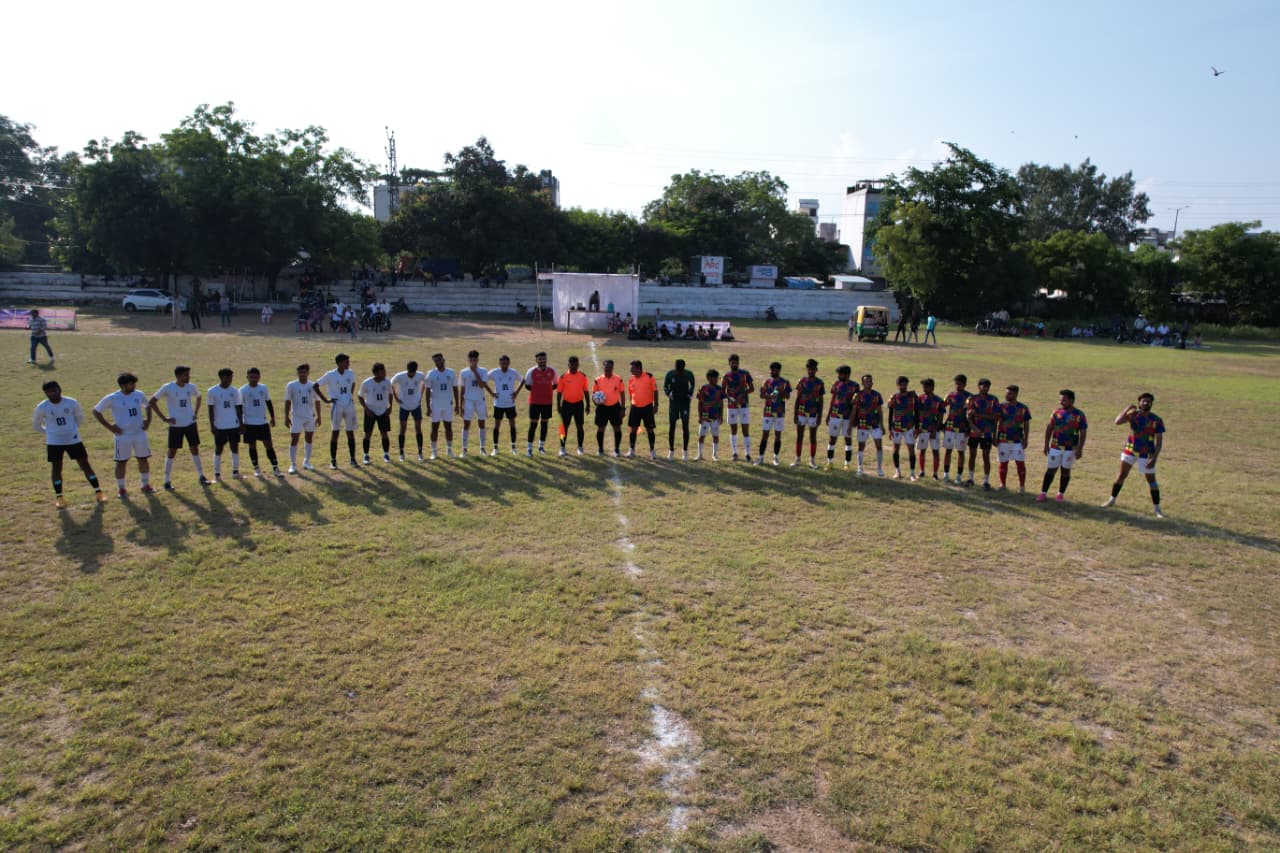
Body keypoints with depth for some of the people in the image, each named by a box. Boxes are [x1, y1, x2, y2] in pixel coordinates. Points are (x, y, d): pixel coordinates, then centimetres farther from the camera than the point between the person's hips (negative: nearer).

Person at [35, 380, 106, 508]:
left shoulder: (71, 403, -6)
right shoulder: (42, 407, -8)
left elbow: (80, 417, 12)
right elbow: (36, 423, 9)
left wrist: (72, 429, 9)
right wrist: (49, 432, 4)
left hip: (73, 440, 0)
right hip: (54, 442, 0)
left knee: (85, 464, 1)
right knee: (56, 468, 4)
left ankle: (98, 492, 6)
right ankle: (59, 497, 16)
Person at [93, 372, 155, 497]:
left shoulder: (139, 395, 3)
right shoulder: (112, 398, -10)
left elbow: (147, 406, 23)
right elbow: (96, 411, -1)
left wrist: (148, 419, 7)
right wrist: (109, 427, -8)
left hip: (140, 433, 4)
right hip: (123, 436, -4)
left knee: (143, 459, 9)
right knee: (121, 462, 3)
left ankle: (146, 485, 22)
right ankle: (121, 489, 15)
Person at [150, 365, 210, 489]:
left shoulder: (191, 387, 0)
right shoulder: (167, 388, -12)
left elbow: (198, 397, 21)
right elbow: (152, 402, -5)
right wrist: (164, 418, -9)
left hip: (191, 424, 4)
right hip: (175, 425, -3)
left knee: (195, 449, 9)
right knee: (172, 452, 1)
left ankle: (202, 477, 18)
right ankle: (167, 481, 9)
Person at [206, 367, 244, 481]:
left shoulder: (235, 390, 4)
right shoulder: (212, 392, -5)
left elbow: (238, 408, 8)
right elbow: (211, 410, -3)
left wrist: (241, 423, 4)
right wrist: (212, 425, -7)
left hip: (234, 425, 3)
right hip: (219, 426, -3)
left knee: (235, 447, 4)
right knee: (218, 449, 3)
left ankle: (235, 472, 12)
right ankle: (217, 474, 10)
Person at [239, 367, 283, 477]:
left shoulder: (263, 388, 3)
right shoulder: (243, 390, -6)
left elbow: (269, 403, 12)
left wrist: (272, 417, 10)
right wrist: (241, 424, -6)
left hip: (263, 422, 2)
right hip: (249, 423, -2)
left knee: (269, 444, -1)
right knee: (252, 446, 6)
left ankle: (275, 468, 1)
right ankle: (256, 469, 18)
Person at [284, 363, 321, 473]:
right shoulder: (291, 385, -4)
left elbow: (317, 401, 10)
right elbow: (287, 402, -2)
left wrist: (318, 416, 7)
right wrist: (286, 417, -6)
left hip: (310, 417, 3)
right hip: (297, 417, -3)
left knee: (309, 439, 11)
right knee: (294, 440, -4)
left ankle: (306, 462, 23)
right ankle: (293, 465, 2)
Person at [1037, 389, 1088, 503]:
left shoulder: (1079, 415, -6)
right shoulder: (1056, 413, 1)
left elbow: (1083, 433, -4)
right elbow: (1049, 428, 7)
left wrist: (1080, 449, -9)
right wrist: (1046, 444, 5)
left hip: (1070, 449, -1)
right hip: (1055, 447, 2)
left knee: (1066, 470, 7)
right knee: (1051, 469, 2)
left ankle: (1061, 493, 19)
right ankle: (1043, 493, 5)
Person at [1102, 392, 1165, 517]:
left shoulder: (1156, 420, -11)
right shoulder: (1133, 414, -6)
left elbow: (1159, 442, -10)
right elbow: (1117, 422, -23)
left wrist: (1154, 458, -17)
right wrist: (1127, 409, -25)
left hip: (1146, 454, -2)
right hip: (1129, 451, 2)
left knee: (1151, 480, 2)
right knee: (1122, 475, 8)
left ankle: (1157, 509, 11)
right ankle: (1112, 500, 21)